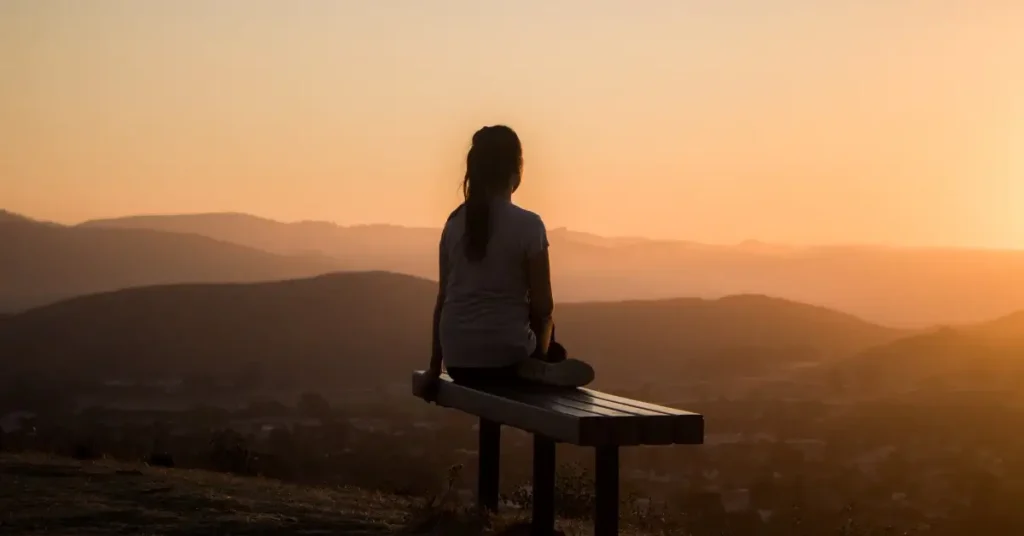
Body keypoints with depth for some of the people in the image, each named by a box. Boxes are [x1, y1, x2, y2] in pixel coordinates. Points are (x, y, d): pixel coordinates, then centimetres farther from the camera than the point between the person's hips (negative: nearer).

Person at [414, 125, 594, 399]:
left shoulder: (455, 223, 3)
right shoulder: (528, 225, -10)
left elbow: (443, 299, 7)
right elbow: (542, 306, -7)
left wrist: (434, 369, 13)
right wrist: (539, 354, 12)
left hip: (457, 360, 5)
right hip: (506, 357, -5)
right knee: (555, 353, 31)